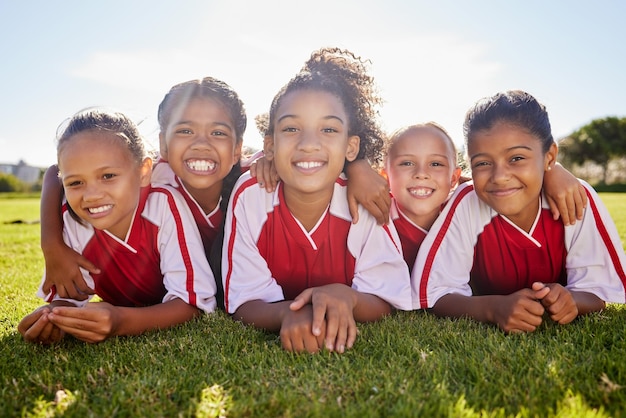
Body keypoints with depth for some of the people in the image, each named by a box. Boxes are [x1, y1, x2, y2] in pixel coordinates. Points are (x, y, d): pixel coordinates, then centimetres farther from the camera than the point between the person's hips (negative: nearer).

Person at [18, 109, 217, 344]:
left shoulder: (165, 205, -32)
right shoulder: (70, 221, -22)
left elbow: (194, 300, -32)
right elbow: (68, 294, -11)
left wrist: (121, 322, -48)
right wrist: (52, 316, -36)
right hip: (122, 311, 3)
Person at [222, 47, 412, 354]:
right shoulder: (249, 196, -19)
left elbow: (388, 303, -14)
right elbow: (243, 303, -18)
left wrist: (346, 297, -37)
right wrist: (289, 314, -40)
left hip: (347, 345, 1)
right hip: (272, 342, 0)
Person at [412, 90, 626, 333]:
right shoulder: (466, 204, -25)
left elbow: (604, 290, -13)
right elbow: (431, 293, -25)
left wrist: (570, 301, -35)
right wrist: (494, 308, -41)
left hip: (560, 333, 2)